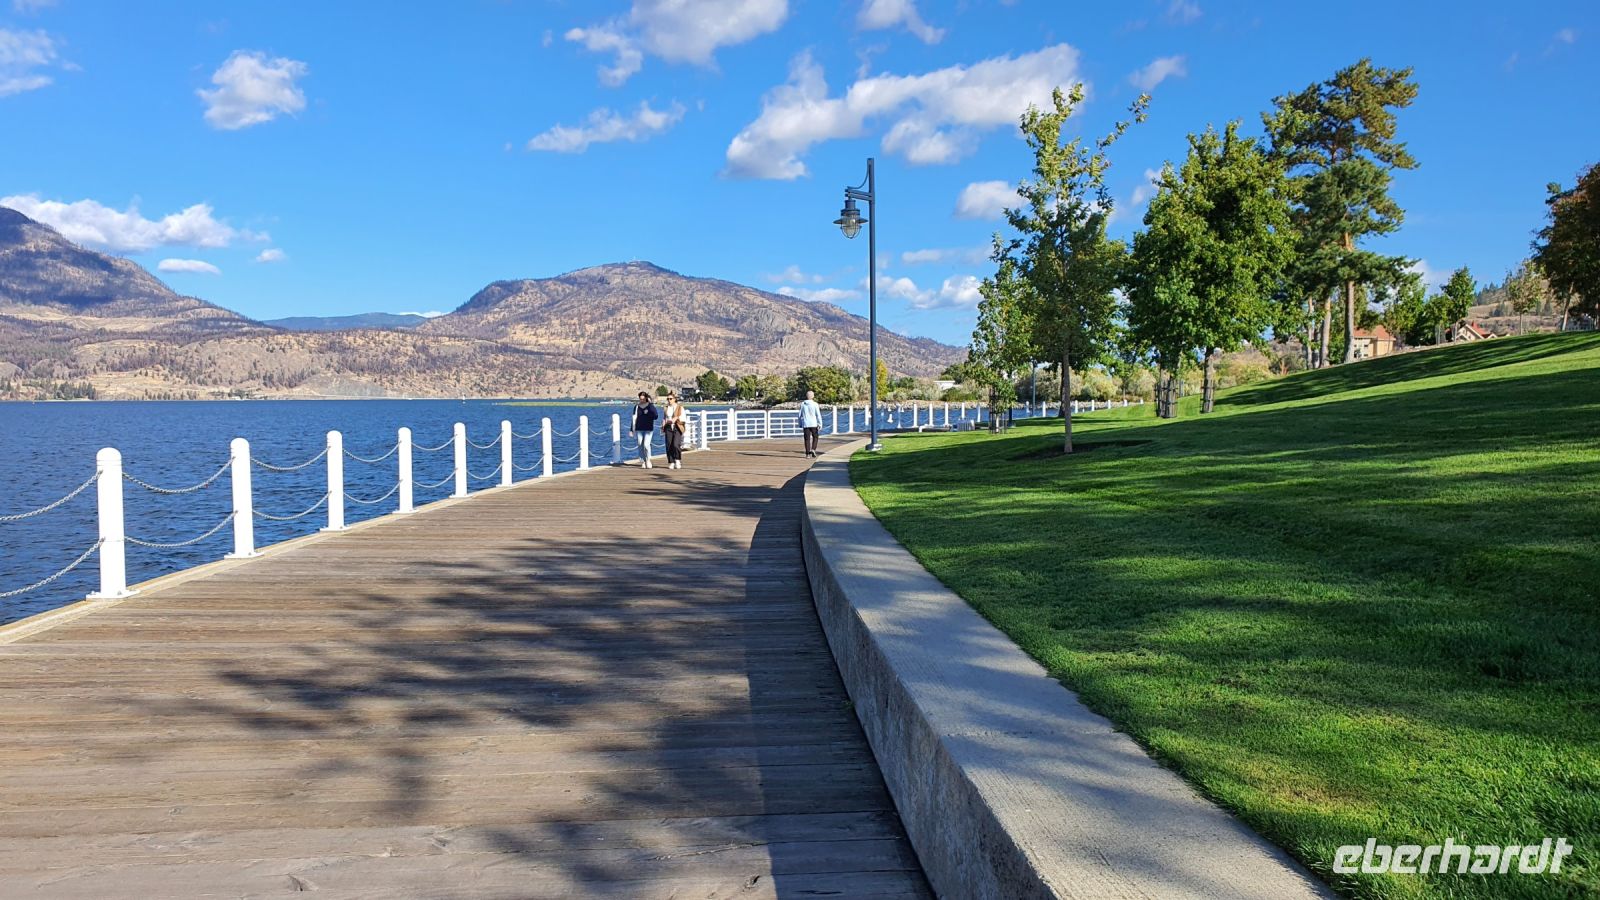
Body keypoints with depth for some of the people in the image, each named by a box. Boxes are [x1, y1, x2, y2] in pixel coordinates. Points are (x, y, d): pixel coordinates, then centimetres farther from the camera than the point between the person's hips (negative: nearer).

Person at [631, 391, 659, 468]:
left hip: (648, 429, -3)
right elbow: (634, 419, 10)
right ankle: (642, 462, 9)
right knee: (640, 446, 1)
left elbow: (656, 416, -8)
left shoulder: (651, 406, 1)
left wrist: (647, 414, -15)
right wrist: (632, 430, 8)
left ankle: (648, 460, 5)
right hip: (639, 429, 3)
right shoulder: (637, 407, 9)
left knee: (646, 445, -14)